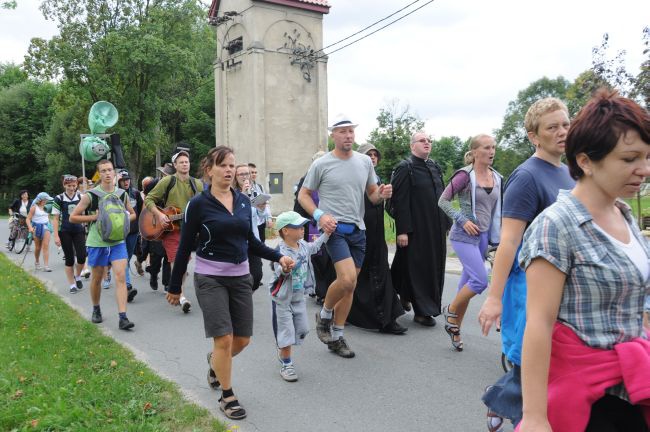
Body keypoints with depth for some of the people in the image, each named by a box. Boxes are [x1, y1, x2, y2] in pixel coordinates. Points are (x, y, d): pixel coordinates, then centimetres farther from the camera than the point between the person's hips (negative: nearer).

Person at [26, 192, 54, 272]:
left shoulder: (46, 207, 9)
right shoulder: (34, 207, -4)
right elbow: (28, 219, -8)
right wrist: (30, 228, -23)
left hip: (46, 227, 3)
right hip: (37, 227, -3)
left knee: (46, 246, -10)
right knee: (38, 247, 9)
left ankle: (46, 266, -15)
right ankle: (37, 262, 34)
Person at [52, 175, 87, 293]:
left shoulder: (81, 196, 3)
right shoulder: (59, 198, -2)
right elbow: (55, 218, -1)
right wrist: (56, 236, -8)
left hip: (79, 231, 1)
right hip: (65, 232, -1)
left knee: (82, 257, -7)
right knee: (69, 259, 2)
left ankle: (77, 276, 21)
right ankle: (72, 285, 14)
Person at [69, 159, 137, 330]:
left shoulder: (122, 194, 4)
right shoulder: (90, 195, -6)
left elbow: (132, 214, 18)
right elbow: (73, 217, -3)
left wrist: (123, 219, -3)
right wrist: (95, 216, -14)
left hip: (118, 241, 2)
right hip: (97, 243, -1)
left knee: (121, 277, -10)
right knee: (96, 279, 12)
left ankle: (123, 318, -11)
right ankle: (96, 310, 36)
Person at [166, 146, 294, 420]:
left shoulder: (243, 201, 4)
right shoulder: (198, 204, -9)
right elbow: (185, 247, -5)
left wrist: (278, 257, 0)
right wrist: (175, 286, 0)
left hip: (241, 277, 5)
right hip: (210, 278, -5)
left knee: (243, 339, 9)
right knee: (224, 338, -6)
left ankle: (214, 360, 42)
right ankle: (227, 396, 17)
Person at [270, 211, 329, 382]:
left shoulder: (303, 245, 0)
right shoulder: (281, 251, -25)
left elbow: (314, 246, 22)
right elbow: (279, 271, -36)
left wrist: (326, 234, 20)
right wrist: (286, 267, -57)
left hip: (299, 297, 8)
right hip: (283, 299, -8)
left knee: (301, 330, 15)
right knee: (286, 332, 0)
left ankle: (282, 351, 40)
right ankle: (286, 364, 17)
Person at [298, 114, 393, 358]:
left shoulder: (365, 161, 9)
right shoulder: (321, 164, -3)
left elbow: (372, 195, 16)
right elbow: (303, 195, 2)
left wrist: (381, 194, -8)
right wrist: (319, 215, -15)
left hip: (358, 230, 5)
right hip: (335, 228, -5)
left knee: (350, 286, 9)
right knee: (347, 279, -22)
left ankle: (336, 337, 23)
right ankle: (325, 314, 9)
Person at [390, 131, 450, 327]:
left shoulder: (435, 167, 13)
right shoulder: (405, 168, -8)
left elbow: (443, 197, 16)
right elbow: (400, 201, -14)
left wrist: (446, 224, 13)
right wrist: (402, 230, -19)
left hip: (436, 229, 7)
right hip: (416, 229, -7)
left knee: (434, 267, 12)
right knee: (418, 268, 1)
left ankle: (405, 296, 30)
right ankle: (422, 311, 13)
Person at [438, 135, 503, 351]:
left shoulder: (496, 178, 8)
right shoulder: (465, 175, -10)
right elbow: (443, 200, -8)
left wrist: (496, 236, 13)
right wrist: (463, 220, -16)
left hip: (484, 236, 6)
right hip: (464, 236, -6)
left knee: (469, 280, 10)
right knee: (480, 280, -15)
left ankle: (454, 326, 23)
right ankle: (450, 310, 10)